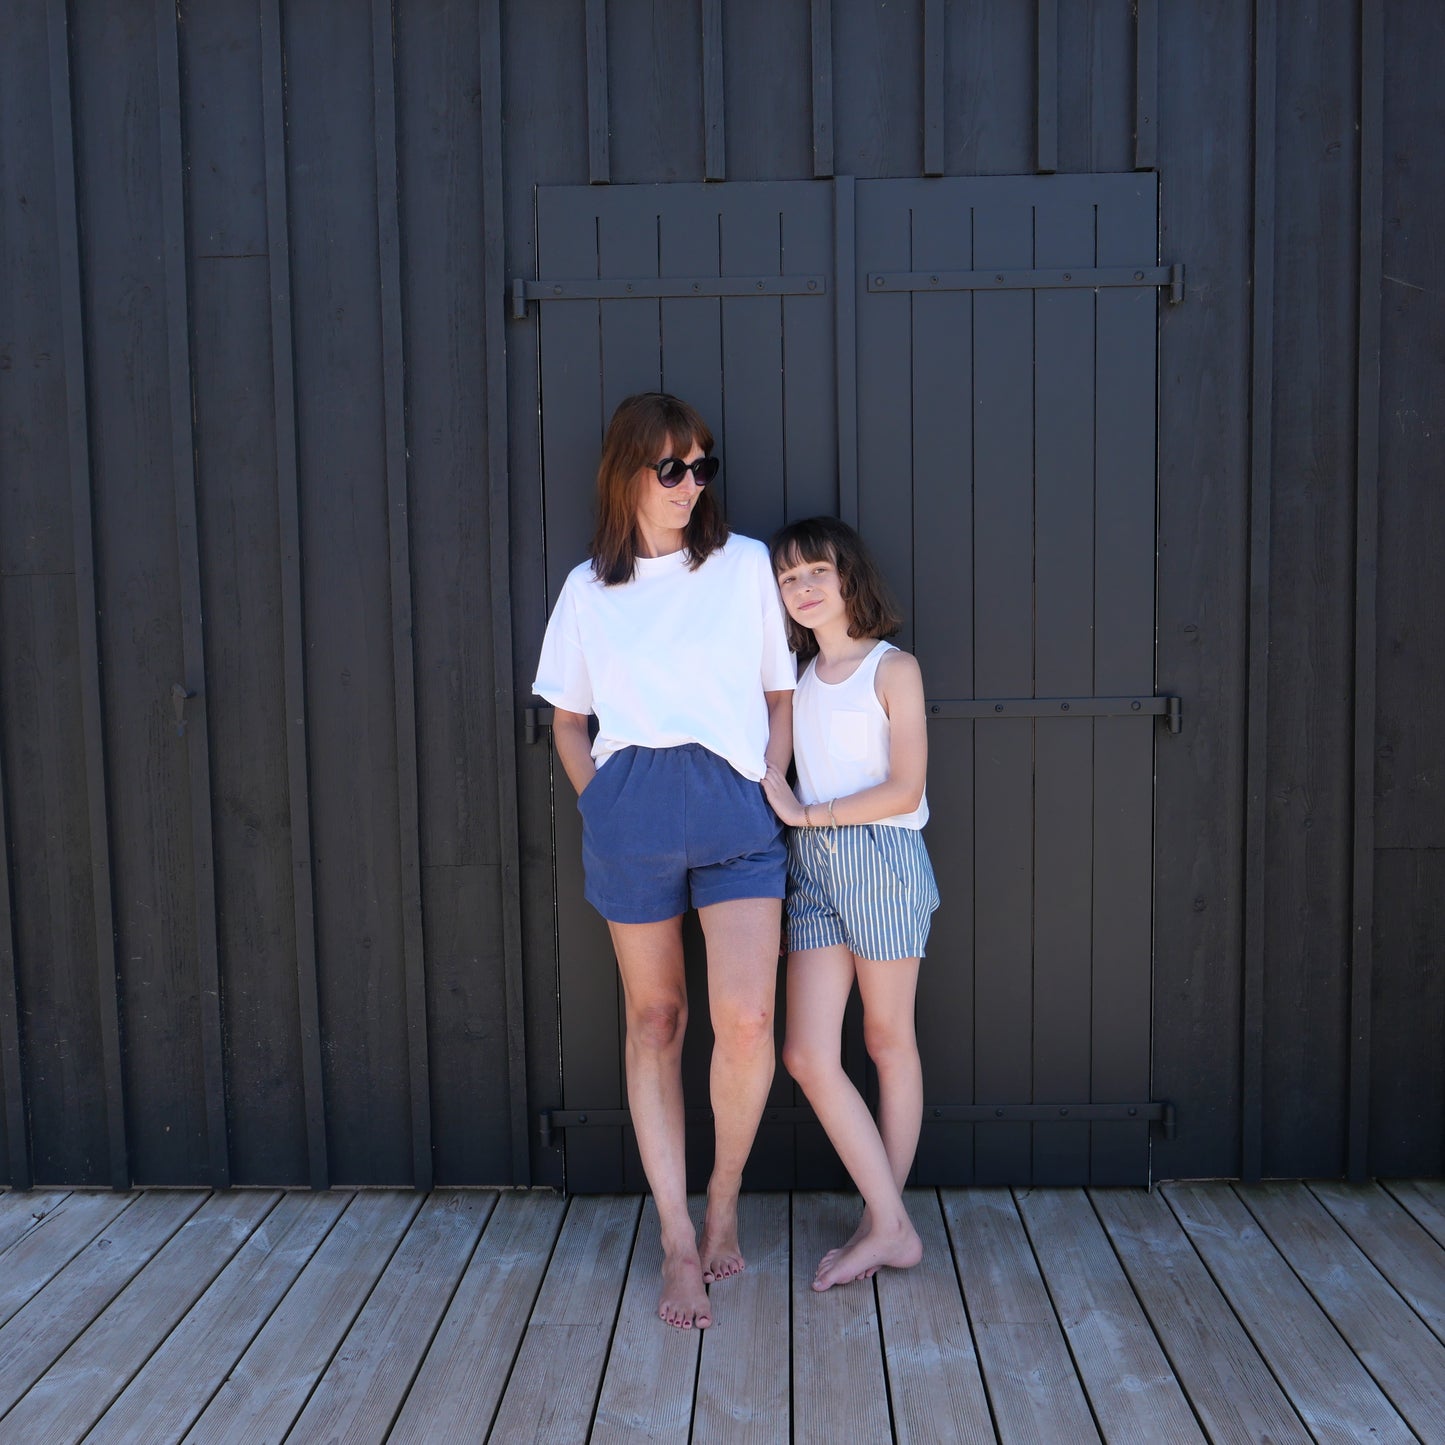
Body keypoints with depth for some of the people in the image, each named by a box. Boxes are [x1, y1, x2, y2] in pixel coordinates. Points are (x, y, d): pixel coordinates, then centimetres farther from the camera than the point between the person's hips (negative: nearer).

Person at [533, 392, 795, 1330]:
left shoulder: (745, 564, 8)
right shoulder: (589, 588, 11)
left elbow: (781, 695, 11)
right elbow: (568, 720, 18)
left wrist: (765, 793, 2)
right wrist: (599, 803, 6)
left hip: (735, 807, -1)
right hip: (628, 812, 1)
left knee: (747, 1019, -13)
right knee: (654, 1021, 7)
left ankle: (725, 1197, 16)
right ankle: (680, 1244, 17)